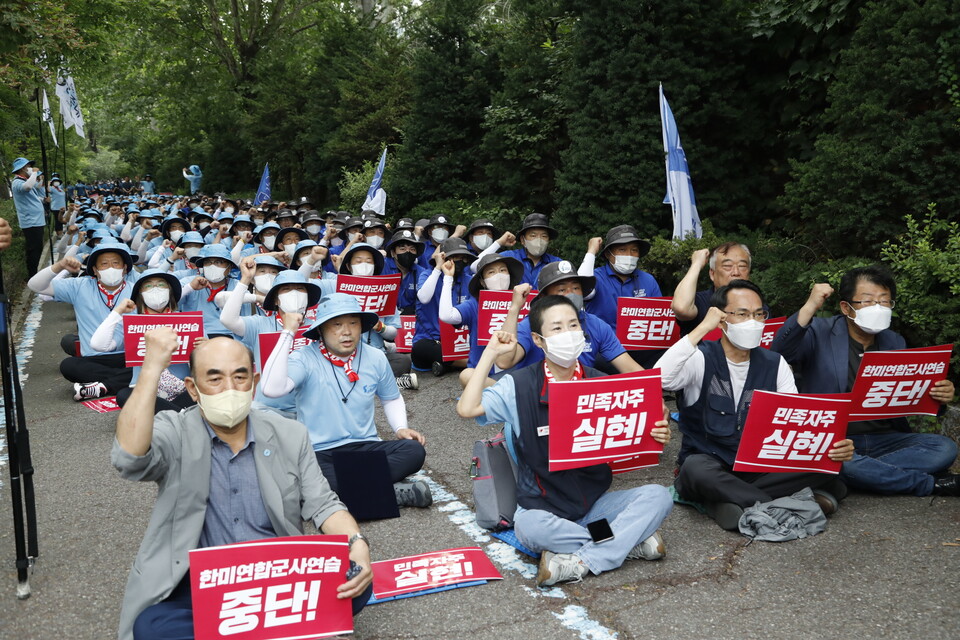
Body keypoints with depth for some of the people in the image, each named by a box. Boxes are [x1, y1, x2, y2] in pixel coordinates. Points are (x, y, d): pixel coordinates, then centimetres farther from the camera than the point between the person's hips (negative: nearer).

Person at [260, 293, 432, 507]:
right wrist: (288, 332, -23)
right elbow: (272, 389, -30)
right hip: (319, 454, -3)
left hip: (366, 448, 3)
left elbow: (392, 399, 22)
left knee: (414, 450, -25)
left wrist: (401, 428, 0)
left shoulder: (375, 358, 5)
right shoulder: (304, 360, -10)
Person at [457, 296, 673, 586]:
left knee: (658, 496, -20)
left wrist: (656, 436, -16)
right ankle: (631, 541, -18)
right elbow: (467, 408, -18)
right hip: (544, 506, -2)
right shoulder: (519, 385, -3)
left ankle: (580, 562, -23)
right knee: (530, 527, -36)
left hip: (596, 502, 3)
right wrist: (490, 353, -13)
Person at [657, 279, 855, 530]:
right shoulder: (701, 359, -7)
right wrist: (702, 328, -24)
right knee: (696, 470, -39)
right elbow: (659, 378, -29)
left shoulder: (774, 364, 7)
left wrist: (834, 446, -19)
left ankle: (722, 500, -22)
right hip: (709, 465, -4)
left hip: (760, 467, 5)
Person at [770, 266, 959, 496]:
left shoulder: (895, 343, 13)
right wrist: (810, 306, -26)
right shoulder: (819, 333, -2)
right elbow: (780, 353, -21)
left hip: (884, 440, 5)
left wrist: (938, 394, -7)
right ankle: (931, 483, -18)